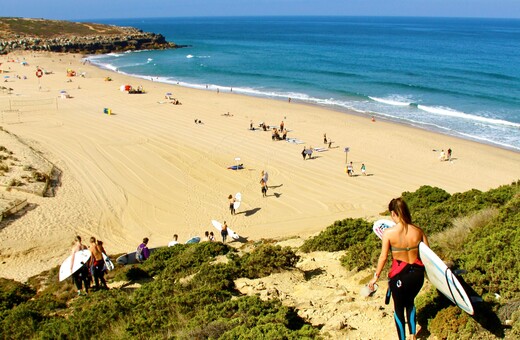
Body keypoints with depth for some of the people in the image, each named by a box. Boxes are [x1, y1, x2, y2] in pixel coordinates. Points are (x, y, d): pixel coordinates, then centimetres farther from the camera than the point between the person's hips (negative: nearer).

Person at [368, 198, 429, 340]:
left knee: (399, 307, 20)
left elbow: (383, 257, -12)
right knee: (410, 302, 32)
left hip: (399, 275, -4)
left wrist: (376, 276, 1)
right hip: (417, 273, 4)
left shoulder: (388, 233, -16)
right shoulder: (418, 231, -6)